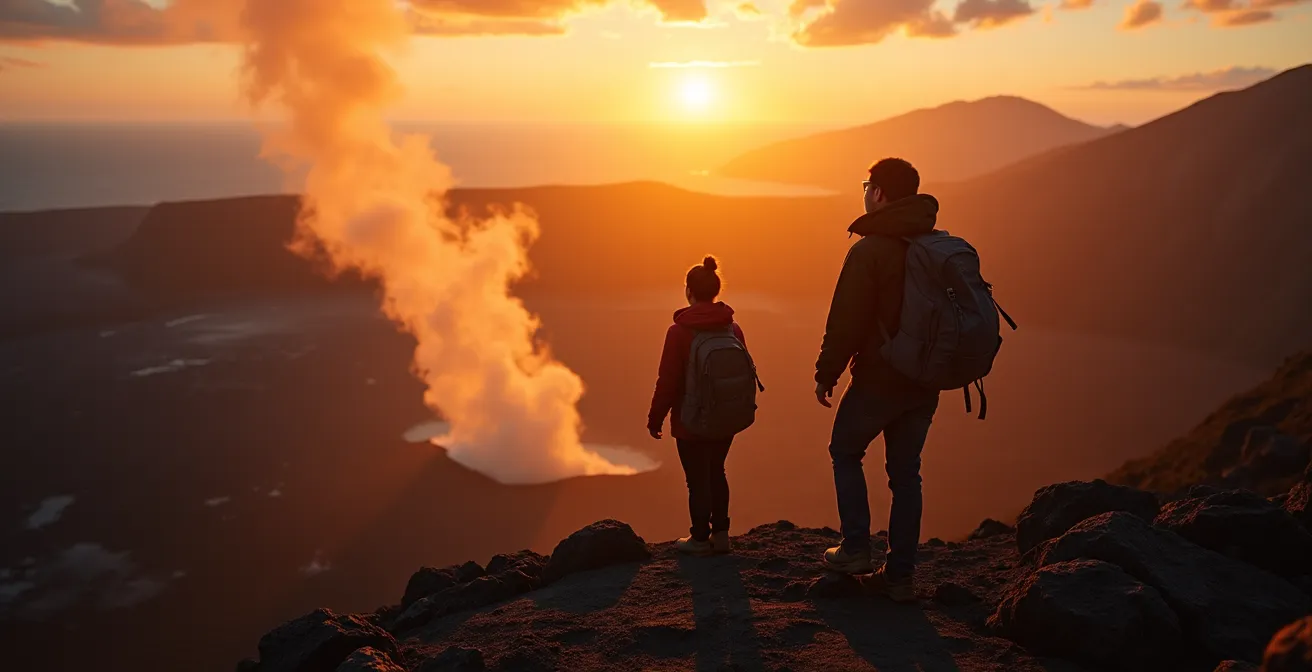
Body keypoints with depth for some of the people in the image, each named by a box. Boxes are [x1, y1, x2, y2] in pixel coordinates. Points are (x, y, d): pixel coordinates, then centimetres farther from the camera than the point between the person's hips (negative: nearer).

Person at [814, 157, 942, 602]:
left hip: (878, 379, -6)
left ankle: (855, 549, 10)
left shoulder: (870, 249, -15)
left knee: (845, 452, 16)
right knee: (905, 472, 12)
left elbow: (845, 322, -15)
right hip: (925, 382, 6)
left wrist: (827, 374, -4)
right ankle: (900, 575, 16)